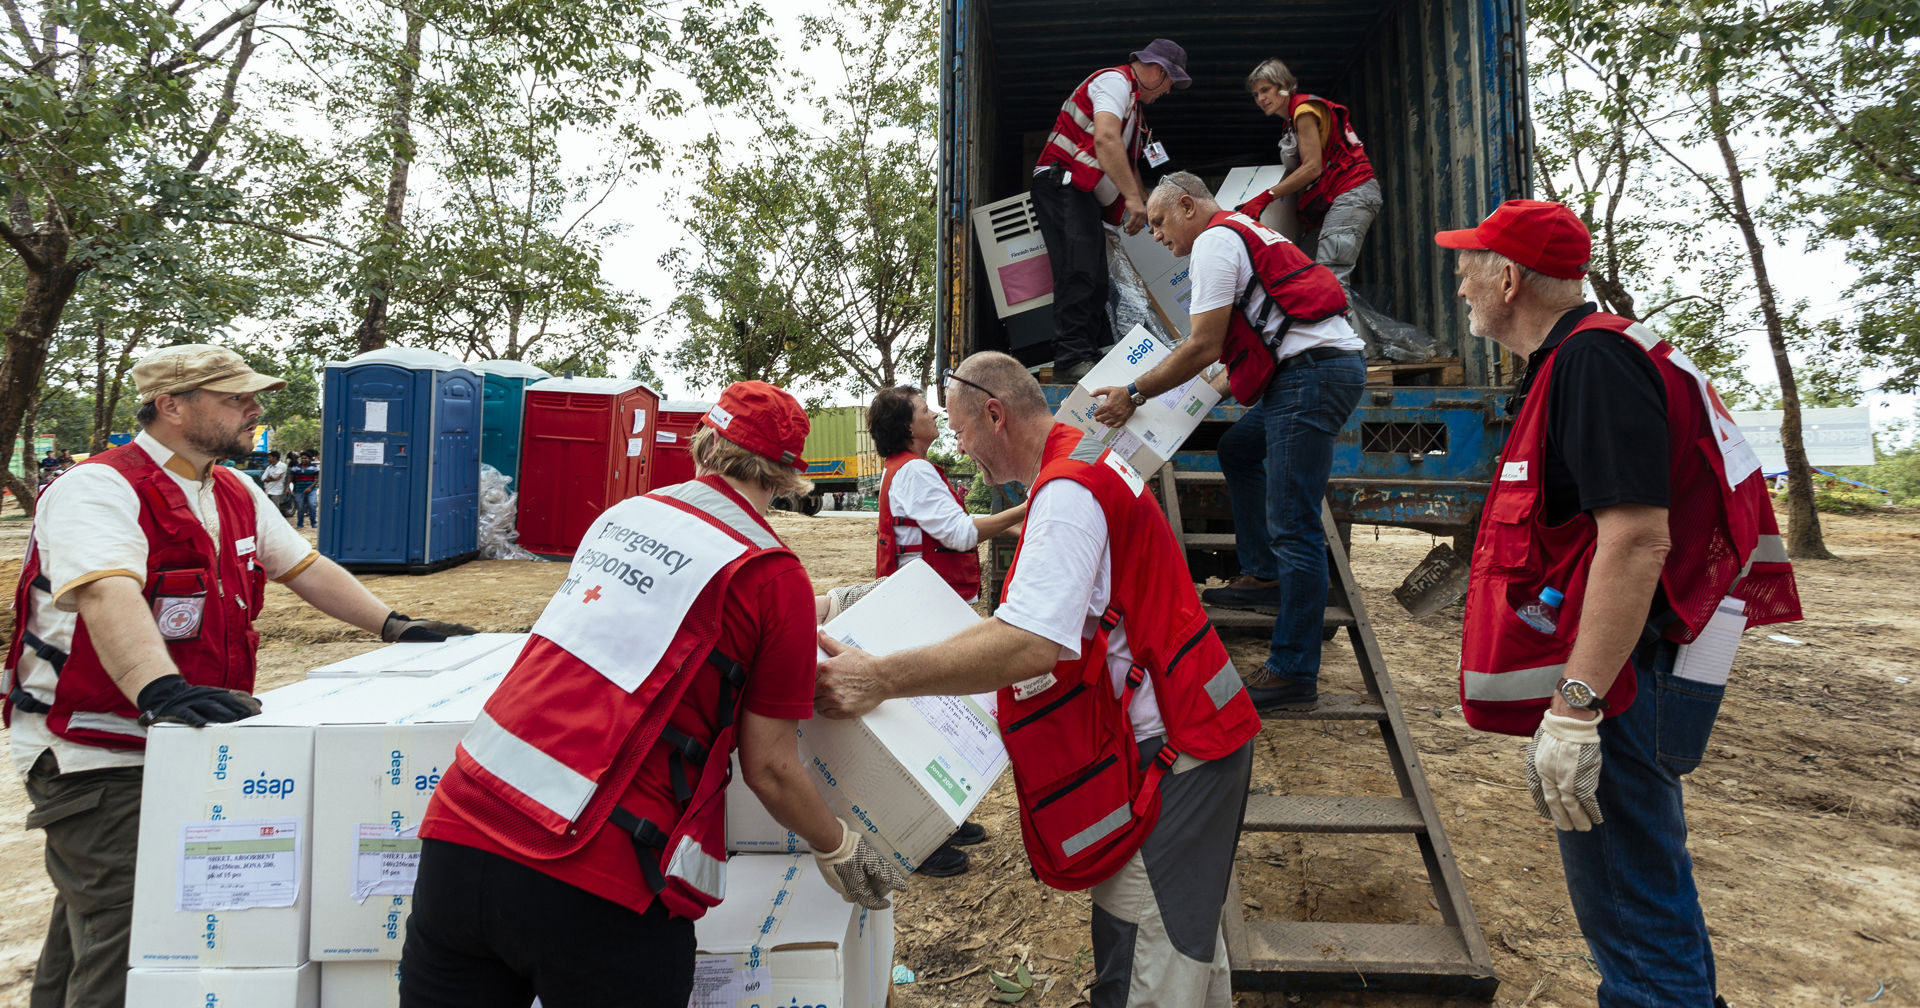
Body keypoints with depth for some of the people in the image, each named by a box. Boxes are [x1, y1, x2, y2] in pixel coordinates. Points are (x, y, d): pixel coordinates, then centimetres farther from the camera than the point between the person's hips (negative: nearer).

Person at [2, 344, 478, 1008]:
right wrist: (160, 690, -50)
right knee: (124, 948, -8)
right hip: (94, 759, -8)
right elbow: (108, 595, -34)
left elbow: (304, 568, 14)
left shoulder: (236, 494, 9)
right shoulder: (98, 489, -18)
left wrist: (393, 626, 6)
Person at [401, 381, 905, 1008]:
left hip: (458, 827, 5)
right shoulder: (773, 576, -6)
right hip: (591, 881, -5)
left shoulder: (623, 515, 11)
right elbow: (770, 770, -3)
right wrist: (839, 850, 16)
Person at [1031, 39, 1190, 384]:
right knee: (1078, 271, -21)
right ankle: (1072, 358, -25)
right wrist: (1132, 197, -29)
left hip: (1086, 196, 11)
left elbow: (1129, 164, 35)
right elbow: (1105, 139, -25)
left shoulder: (1132, 102, 27)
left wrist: (1148, 210, 34)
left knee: (1095, 279, 5)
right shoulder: (1115, 81, -7)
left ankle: (1099, 354, 5)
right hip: (1063, 185, -11)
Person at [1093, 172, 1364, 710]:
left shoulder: (1215, 240, -4)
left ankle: (1293, 673, -8)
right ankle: (1263, 576, 26)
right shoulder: (1245, 232, 27)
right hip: (1321, 367, 11)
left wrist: (1135, 393, -4)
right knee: (1238, 448, 27)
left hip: (1313, 372, -11)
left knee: (1292, 528, -11)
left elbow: (1204, 347, -11)